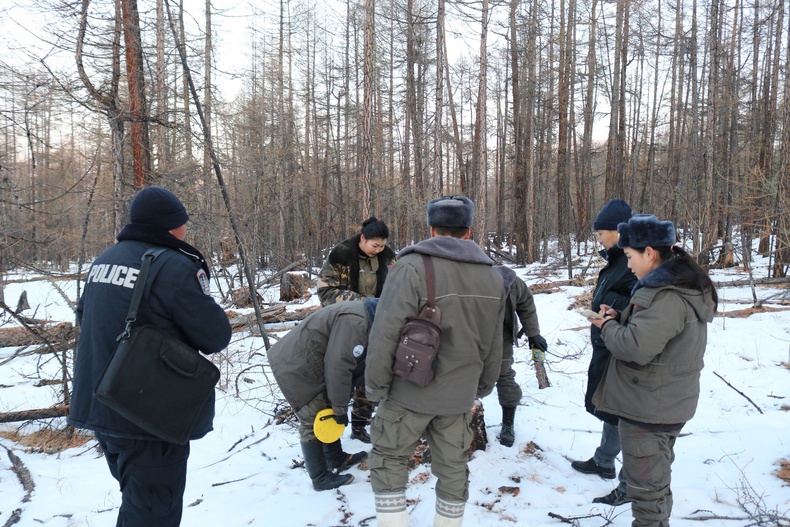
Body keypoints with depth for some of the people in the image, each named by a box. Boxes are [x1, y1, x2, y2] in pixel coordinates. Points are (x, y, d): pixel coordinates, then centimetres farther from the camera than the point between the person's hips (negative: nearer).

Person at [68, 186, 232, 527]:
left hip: (99, 405, 9)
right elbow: (216, 337, -15)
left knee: (136, 499, 26)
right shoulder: (175, 266, -19)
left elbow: (84, 317, 21)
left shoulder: (104, 260, 7)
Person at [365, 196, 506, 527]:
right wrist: (481, 389, 20)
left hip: (411, 392, -5)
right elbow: (494, 346, 9)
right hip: (459, 395, 5)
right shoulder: (492, 276, 3)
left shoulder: (413, 267, -17)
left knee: (389, 458, 14)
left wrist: (375, 387, -8)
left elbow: (385, 334, -19)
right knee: (453, 466, 17)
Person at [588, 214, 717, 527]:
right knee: (655, 480, 25)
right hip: (661, 404, 10)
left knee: (646, 486, 5)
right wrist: (619, 319, 1)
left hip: (648, 409, -10)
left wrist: (608, 327, -13)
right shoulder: (679, 285, 7)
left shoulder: (667, 296, -26)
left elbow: (636, 347, -32)